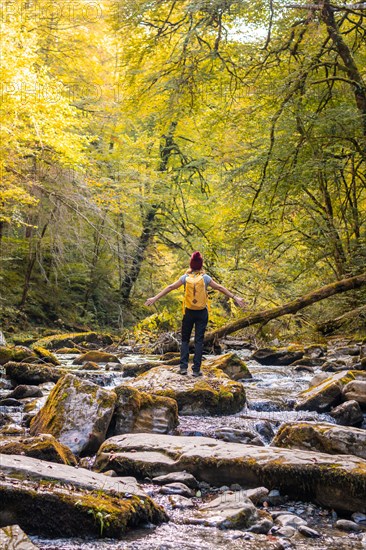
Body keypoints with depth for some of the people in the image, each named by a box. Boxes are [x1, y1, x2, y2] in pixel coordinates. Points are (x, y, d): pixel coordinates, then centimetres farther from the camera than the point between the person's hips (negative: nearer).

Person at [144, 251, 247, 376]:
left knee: (185, 340, 13)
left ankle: (183, 367, 4)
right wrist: (235, 298, 3)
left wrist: (155, 298, 1)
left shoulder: (185, 278, -3)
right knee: (199, 340, 4)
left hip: (188, 313, 1)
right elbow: (220, 288, -3)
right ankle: (196, 369, 1)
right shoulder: (205, 278, -5)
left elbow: (170, 287, -3)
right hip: (202, 313, 0)